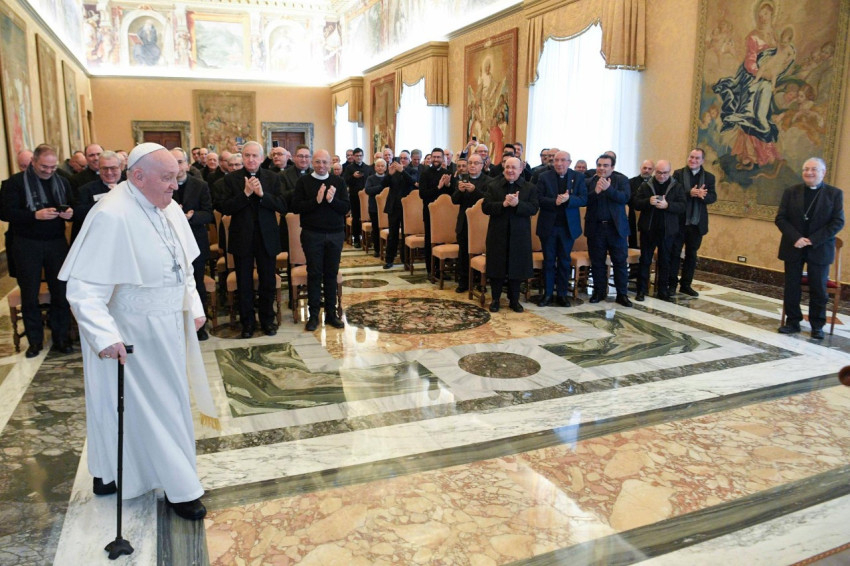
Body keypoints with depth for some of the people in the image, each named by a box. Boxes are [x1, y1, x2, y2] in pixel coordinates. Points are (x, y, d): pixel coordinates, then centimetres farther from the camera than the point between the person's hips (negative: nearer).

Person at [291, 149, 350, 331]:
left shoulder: (338, 182, 5)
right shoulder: (303, 182, 0)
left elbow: (346, 207, -1)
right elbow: (296, 207, -9)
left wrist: (332, 200, -19)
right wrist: (316, 200, -21)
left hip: (335, 234, 2)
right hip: (312, 234, -2)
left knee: (331, 274, 7)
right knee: (314, 274, 2)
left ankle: (331, 313, 16)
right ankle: (313, 315, 9)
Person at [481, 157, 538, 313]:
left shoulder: (530, 188, 3)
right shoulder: (493, 186, 4)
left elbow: (533, 209, -8)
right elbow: (485, 207, -6)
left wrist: (517, 204, -24)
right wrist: (503, 204, -21)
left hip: (519, 235, 0)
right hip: (497, 234, 0)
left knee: (516, 268, 7)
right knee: (496, 267, 5)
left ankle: (514, 299, 21)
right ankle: (495, 299, 19)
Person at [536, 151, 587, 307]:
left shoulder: (578, 177, 2)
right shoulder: (544, 177, 0)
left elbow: (584, 199, -5)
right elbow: (539, 198, -7)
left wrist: (568, 199, -23)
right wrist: (555, 201, -24)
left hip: (568, 226, 1)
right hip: (548, 225, 0)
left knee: (565, 261, 9)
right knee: (549, 261, 7)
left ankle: (563, 294, 18)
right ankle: (547, 294, 15)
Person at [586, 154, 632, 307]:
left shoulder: (621, 180, 3)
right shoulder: (590, 182, 5)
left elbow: (625, 197, -12)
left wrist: (608, 188, -23)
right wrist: (595, 191, -21)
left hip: (616, 227, -1)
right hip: (595, 228, 1)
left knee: (620, 261, 2)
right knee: (597, 262, 9)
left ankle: (622, 294, 10)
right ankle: (599, 291, 22)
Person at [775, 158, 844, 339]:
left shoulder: (835, 193, 0)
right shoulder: (791, 192, 4)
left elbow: (838, 222, -6)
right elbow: (780, 219, -1)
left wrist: (813, 240, -16)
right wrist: (795, 238, -16)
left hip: (820, 249, -1)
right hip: (793, 248, 2)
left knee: (818, 289, 4)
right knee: (791, 287, 5)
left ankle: (817, 325, 15)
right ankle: (792, 321, 17)